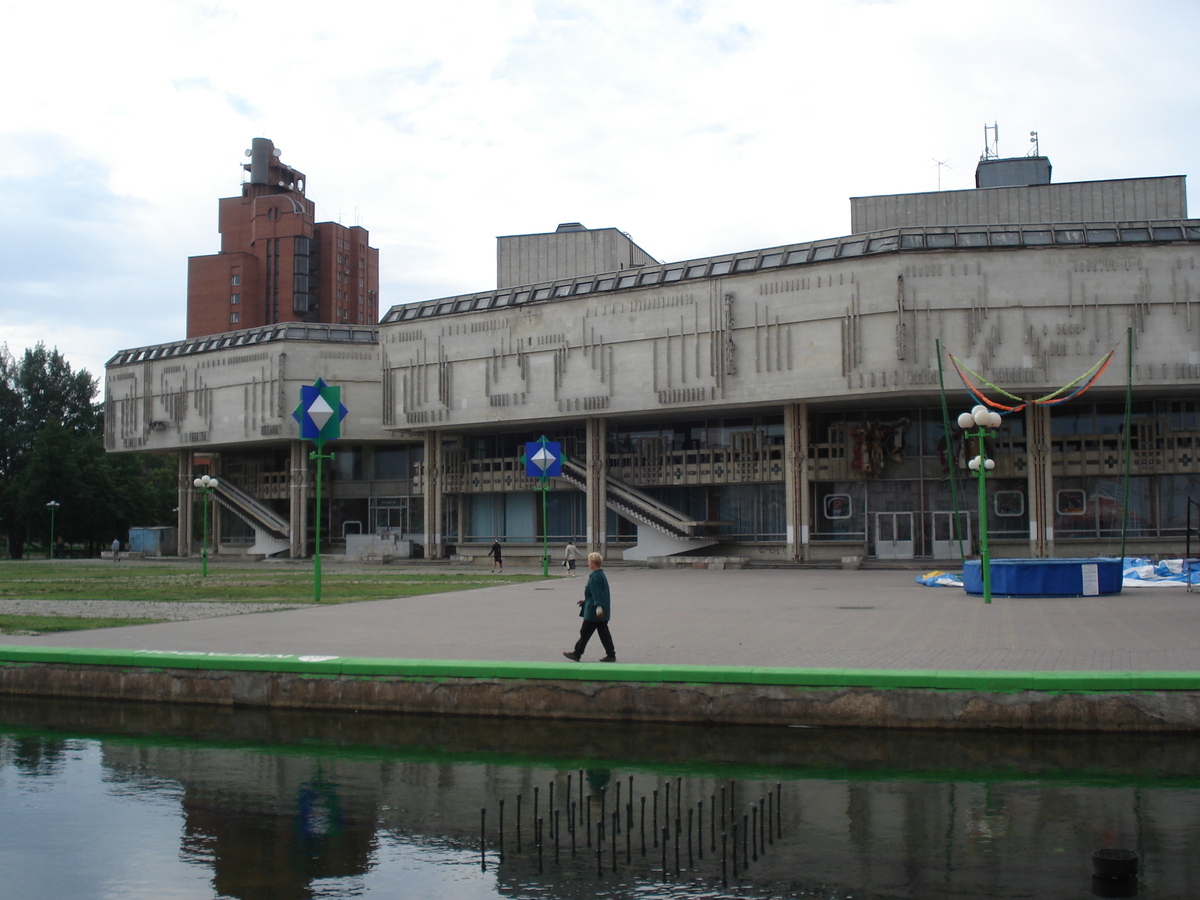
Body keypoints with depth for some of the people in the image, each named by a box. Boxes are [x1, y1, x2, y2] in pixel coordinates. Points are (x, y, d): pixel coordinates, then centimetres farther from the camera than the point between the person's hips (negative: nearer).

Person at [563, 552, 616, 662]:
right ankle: (611, 655, 10)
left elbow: (597, 594, -25)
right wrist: (586, 601, 30)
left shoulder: (595, 577, -17)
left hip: (593, 612, -9)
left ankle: (577, 654, 12)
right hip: (603, 612, 9)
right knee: (603, 633, 10)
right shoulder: (601, 575, 13)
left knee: (585, 633, 2)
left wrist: (598, 607, -32)